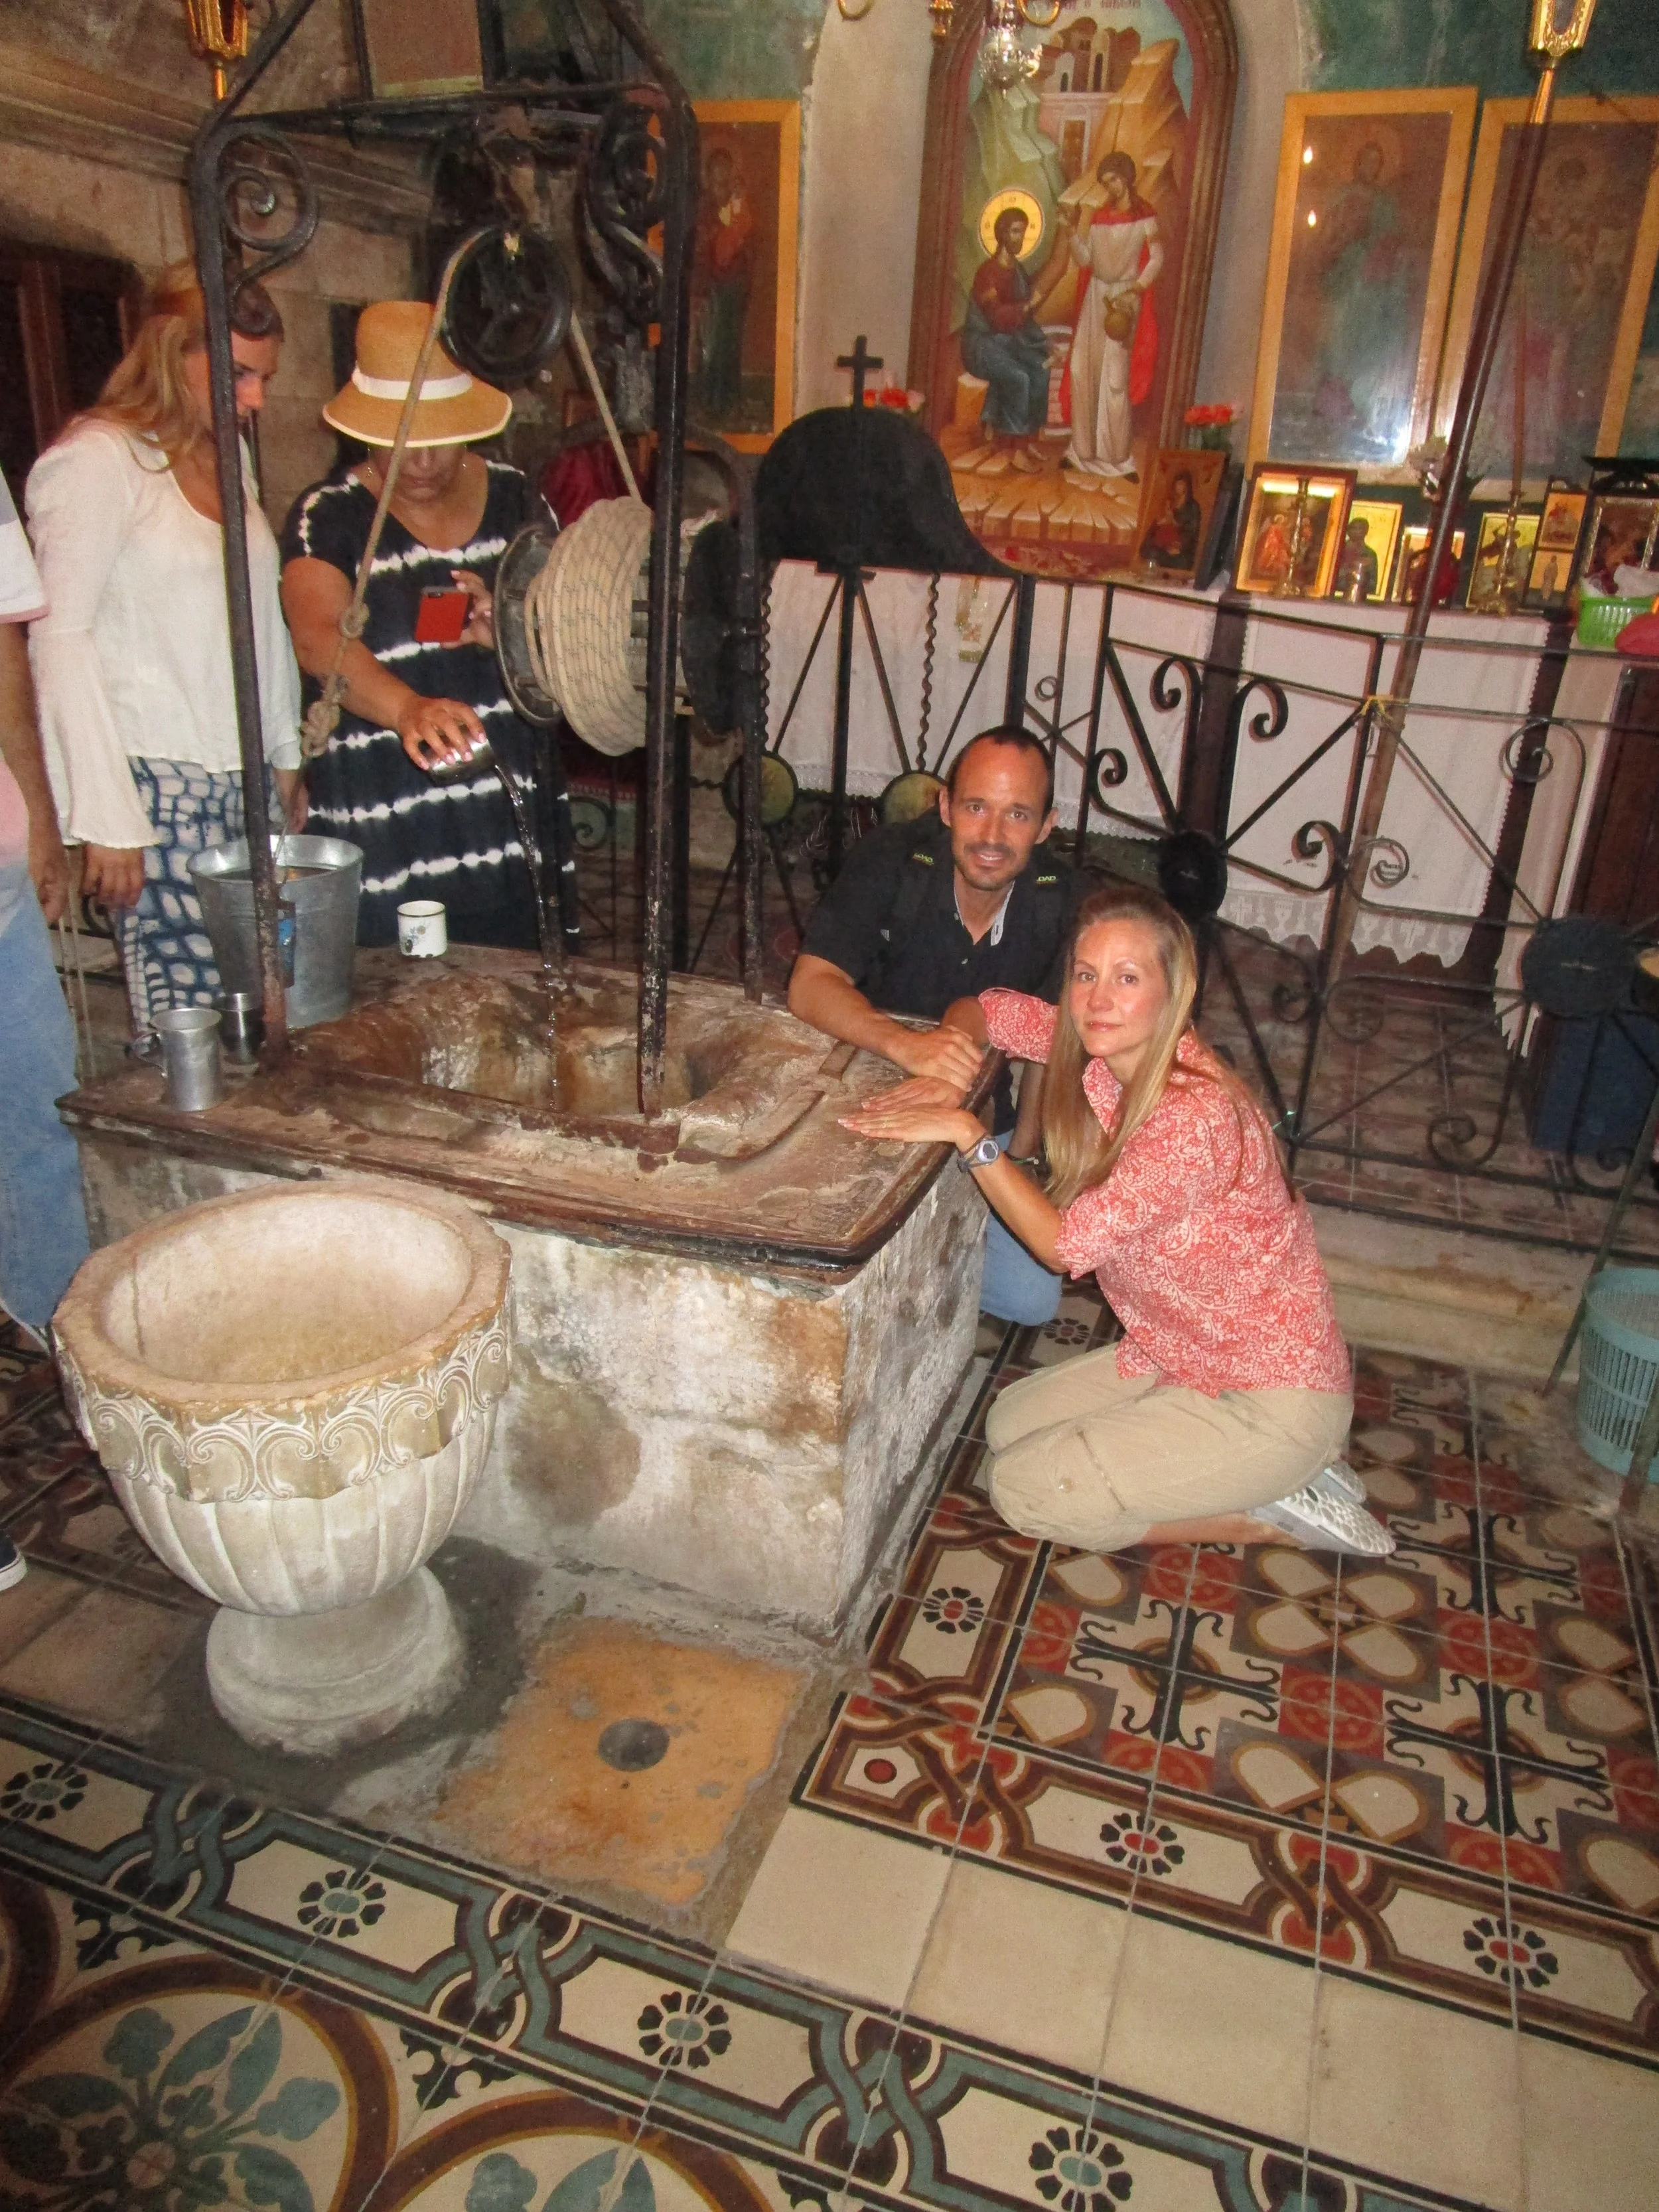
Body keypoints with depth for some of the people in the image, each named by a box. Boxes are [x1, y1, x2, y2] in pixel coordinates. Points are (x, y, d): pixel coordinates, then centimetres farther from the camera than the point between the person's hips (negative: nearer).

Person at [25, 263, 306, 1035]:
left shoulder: (227, 458, 18)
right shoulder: (97, 458, -5)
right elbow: (61, 637, -11)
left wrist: (286, 754, 17)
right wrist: (105, 817, -16)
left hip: (241, 783, 7)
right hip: (160, 787, -7)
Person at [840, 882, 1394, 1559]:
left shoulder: (1194, 1118, -31)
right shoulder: (1105, 1047, -7)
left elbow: (1065, 1243, -27)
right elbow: (982, 1009, 3)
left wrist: (968, 1135, -29)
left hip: (1272, 1398, -8)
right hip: (1178, 1353, 8)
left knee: (1024, 1490, -7)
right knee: (1010, 1423, 14)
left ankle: (1277, 1513, 3)